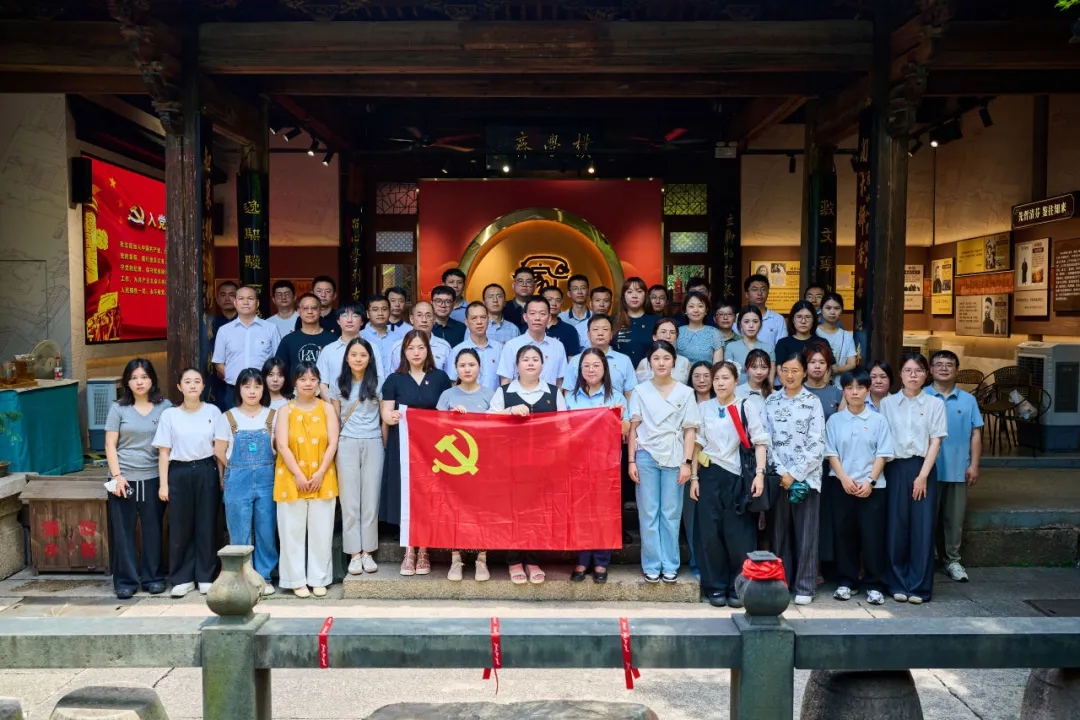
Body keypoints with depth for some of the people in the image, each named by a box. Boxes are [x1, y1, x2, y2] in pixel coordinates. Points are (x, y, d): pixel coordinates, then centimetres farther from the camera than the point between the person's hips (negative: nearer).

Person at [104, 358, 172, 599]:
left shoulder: (165, 407, 3)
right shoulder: (118, 408, 3)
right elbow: (110, 445, 1)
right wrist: (116, 475, -8)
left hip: (153, 478, 0)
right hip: (124, 478, 0)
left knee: (152, 529, 5)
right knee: (123, 530, 3)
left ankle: (153, 578, 17)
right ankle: (125, 581, 12)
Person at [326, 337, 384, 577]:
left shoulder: (378, 384, 4)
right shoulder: (338, 384, 7)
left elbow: (384, 418, 6)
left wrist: (385, 445, 2)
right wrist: (333, 446, 3)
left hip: (373, 444, 0)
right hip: (346, 445, 1)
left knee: (370, 500, 1)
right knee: (349, 501, 0)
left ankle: (367, 552, 9)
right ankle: (354, 554, 5)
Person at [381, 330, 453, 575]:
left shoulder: (440, 378, 7)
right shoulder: (394, 379, 5)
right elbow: (386, 413, -1)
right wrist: (390, 416, -24)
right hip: (403, 445, 0)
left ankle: (423, 553, 10)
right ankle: (409, 553, 7)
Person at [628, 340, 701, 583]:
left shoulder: (685, 392, 5)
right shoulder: (640, 391, 5)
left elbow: (690, 430, 3)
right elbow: (633, 428, 4)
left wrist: (687, 462, -4)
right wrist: (631, 461, -2)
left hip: (674, 457, 0)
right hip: (646, 456, 0)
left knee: (671, 513, 4)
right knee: (648, 513, 3)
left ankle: (670, 565, 13)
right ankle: (652, 565, 11)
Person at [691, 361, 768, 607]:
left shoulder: (747, 407, 0)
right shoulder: (703, 408, 7)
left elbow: (760, 441, -3)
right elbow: (697, 444, 8)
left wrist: (760, 473, -13)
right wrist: (694, 477, 3)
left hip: (738, 477, -2)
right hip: (710, 476, 2)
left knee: (738, 534, 0)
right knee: (710, 533, 2)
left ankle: (738, 588, 13)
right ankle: (716, 587, 13)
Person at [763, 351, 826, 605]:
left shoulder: (813, 402, -1)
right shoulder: (771, 401, 7)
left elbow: (817, 445, -6)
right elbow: (767, 440, 3)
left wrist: (794, 474, -11)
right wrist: (781, 472, -8)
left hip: (806, 477, -2)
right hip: (778, 477, 2)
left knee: (805, 532, 2)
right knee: (780, 531, 7)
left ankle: (805, 586, 10)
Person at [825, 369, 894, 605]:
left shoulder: (878, 420, 1)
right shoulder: (834, 420, 4)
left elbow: (882, 454, -1)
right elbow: (831, 453, 2)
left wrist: (870, 481, -10)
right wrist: (844, 478, -10)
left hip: (872, 486, -1)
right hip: (842, 485, 1)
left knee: (872, 535, 0)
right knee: (845, 533, 6)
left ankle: (874, 585, 9)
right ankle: (847, 582, 16)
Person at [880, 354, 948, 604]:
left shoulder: (934, 404, 4)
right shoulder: (887, 403, 7)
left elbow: (935, 441, 0)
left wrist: (923, 475, -8)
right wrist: (880, 472, -4)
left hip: (923, 468, -1)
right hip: (895, 468, 1)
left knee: (922, 527, 0)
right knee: (896, 526, 3)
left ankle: (919, 586, 8)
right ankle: (898, 584, 13)